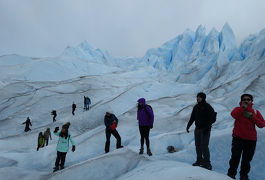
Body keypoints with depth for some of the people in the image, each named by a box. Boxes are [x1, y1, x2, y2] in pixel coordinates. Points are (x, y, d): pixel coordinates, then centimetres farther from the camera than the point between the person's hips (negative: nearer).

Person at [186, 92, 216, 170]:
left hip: (205, 129, -6)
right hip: (197, 129, 6)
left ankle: (207, 163, 3)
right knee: (198, 145, 11)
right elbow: (192, 118, 14)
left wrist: (207, 127, -21)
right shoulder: (196, 107, 9)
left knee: (204, 146, -8)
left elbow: (212, 118, -13)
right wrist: (188, 125, 6)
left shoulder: (208, 107, -10)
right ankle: (199, 160, 24)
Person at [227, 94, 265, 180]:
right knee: (235, 157, -1)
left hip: (251, 140, 2)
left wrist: (252, 117, -14)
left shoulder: (256, 112, 8)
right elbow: (234, 115, -21)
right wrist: (243, 107, -18)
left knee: (247, 159, 11)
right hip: (238, 138, -2)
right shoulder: (238, 109, 3)